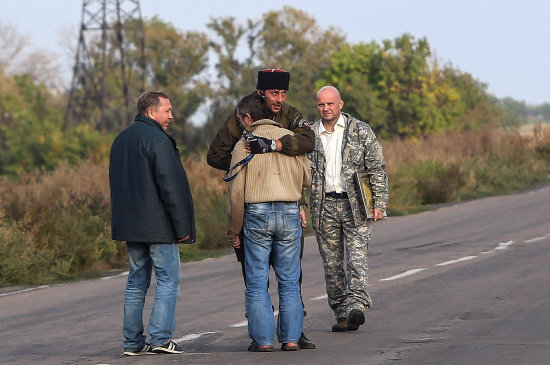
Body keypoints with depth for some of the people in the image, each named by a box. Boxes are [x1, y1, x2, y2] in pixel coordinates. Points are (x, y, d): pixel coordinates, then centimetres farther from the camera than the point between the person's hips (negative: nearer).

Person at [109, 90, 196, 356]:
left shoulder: (121, 139, 16)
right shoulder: (157, 139, -13)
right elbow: (170, 185, -17)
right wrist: (182, 226, -14)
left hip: (130, 225, 8)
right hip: (159, 225, -8)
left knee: (137, 282, 11)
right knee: (168, 281, -3)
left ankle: (132, 342, 10)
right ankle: (160, 339, -9)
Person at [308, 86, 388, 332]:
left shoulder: (361, 131, 3)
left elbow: (377, 169, 3)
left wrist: (379, 203, -5)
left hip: (355, 205, -3)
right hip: (324, 207, 3)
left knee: (356, 256, -16)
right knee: (332, 263, 3)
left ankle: (357, 304, -27)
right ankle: (342, 312, 8)